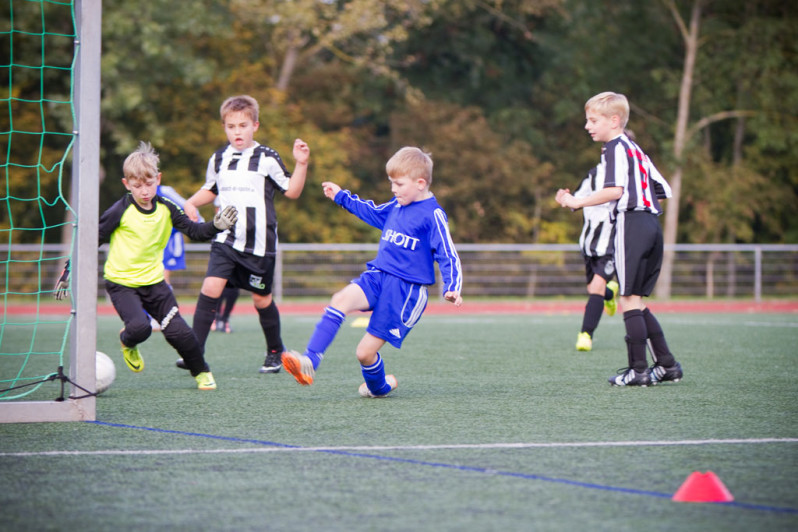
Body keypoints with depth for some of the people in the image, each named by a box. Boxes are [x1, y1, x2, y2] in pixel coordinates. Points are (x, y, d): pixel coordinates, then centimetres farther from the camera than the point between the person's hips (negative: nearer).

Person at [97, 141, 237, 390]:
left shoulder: (166, 209, -1)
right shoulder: (121, 211, -14)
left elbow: (194, 231, 3)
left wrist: (217, 226, -16)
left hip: (153, 281, 3)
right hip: (121, 283, -3)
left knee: (178, 331, -6)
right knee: (139, 327, -26)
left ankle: (202, 372, 19)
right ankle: (128, 342, 12)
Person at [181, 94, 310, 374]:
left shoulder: (267, 158, -4)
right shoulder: (218, 159, 8)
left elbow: (291, 191, 0)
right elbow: (210, 190, 24)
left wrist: (301, 164, -13)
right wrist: (191, 203, 6)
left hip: (259, 244, -2)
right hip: (226, 239, 3)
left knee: (262, 298, 8)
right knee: (210, 288, -15)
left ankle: (275, 350, 30)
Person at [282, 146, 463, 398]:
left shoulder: (433, 215, -11)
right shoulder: (396, 206, 11)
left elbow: (448, 255, -12)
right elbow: (374, 213, 33)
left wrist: (452, 288, -27)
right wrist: (342, 197, 40)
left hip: (407, 289, -6)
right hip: (377, 276, 6)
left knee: (365, 351, -6)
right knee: (341, 299, -26)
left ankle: (378, 387, 28)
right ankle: (309, 362, -34)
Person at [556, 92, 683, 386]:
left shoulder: (616, 149, -5)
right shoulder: (635, 150, 23)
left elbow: (615, 190, -21)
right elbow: (663, 191, 22)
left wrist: (577, 202, -16)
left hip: (630, 224, -9)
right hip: (651, 225, 9)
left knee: (629, 299, -6)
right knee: (636, 301, 13)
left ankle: (638, 369, -7)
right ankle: (667, 364, 11)